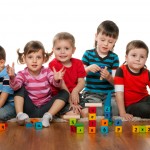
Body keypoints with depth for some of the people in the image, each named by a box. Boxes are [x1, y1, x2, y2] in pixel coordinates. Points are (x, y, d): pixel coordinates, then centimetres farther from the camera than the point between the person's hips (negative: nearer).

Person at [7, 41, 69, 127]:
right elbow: (15, 87, -24)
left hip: (45, 107, 1)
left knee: (64, 93, -16)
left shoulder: (47, 72, -4)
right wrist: (12, 77, -46)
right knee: (20, 89, -17)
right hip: (30, 108, -1)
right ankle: (20, 114, -22)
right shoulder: (23, 74, -6)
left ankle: (48, 116, -24)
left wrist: (57, 80, -44)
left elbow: (56, 84, -20)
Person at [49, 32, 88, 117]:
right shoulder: (53, 65, -10)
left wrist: (75, 91, -23)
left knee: (86, 112, -15)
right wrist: (70, 102, -19)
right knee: (73, 114, -25)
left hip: (75, 95, 5)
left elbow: (81, 82, 1)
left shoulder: (78, 63, 4)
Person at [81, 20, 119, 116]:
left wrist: (109, 77, -21)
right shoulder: (88, 54, 2)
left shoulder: (114, 57, 5)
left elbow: (115, 82, 2)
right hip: (91, 93, -2)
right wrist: (88, 69, -20)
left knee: (115, 107, -26)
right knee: (98, 112, -29)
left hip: (109, 93, 2)